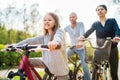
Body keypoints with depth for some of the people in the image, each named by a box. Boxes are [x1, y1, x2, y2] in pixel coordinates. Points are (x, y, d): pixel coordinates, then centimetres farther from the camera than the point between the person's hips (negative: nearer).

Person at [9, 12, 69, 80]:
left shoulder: (60, 31, -11)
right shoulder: (44, 37, 7)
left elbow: (58, 37, -35)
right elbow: (30, 41, 1)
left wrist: (55, 42, -60)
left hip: (60, 68, -5)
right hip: (48, 64, 6)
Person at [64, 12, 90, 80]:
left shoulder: (80, 24, -11)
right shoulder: (67, 27, -1)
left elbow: (82, 33, -28)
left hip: (80, 48, -3)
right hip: (72, 47, 3)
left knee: (85, 67, -9)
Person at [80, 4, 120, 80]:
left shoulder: (112, 21, 0)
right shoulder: (95, 24, 6)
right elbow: (89, 31, -12)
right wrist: (83, 36, -35)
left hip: (112, 49, -2)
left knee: (114, 73, 3)